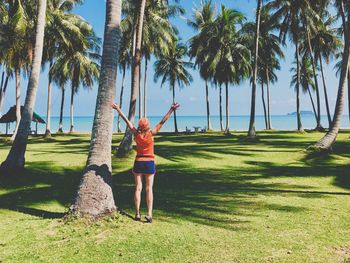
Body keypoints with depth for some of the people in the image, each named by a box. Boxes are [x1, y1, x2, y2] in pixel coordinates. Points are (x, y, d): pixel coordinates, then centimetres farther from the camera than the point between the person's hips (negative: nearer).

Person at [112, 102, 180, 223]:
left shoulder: (136, 134, -7)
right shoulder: (151, 133, -11)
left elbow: (127, 120, 0)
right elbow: (162, 122, -12)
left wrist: (118, 109, 7)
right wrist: (171, 110, -11)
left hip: (138, 162, 2)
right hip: (150, 163, -2)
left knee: (138, 188, 7)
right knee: (149, 189, 2)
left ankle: (137, 214, 10)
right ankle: (149, 214, -3)